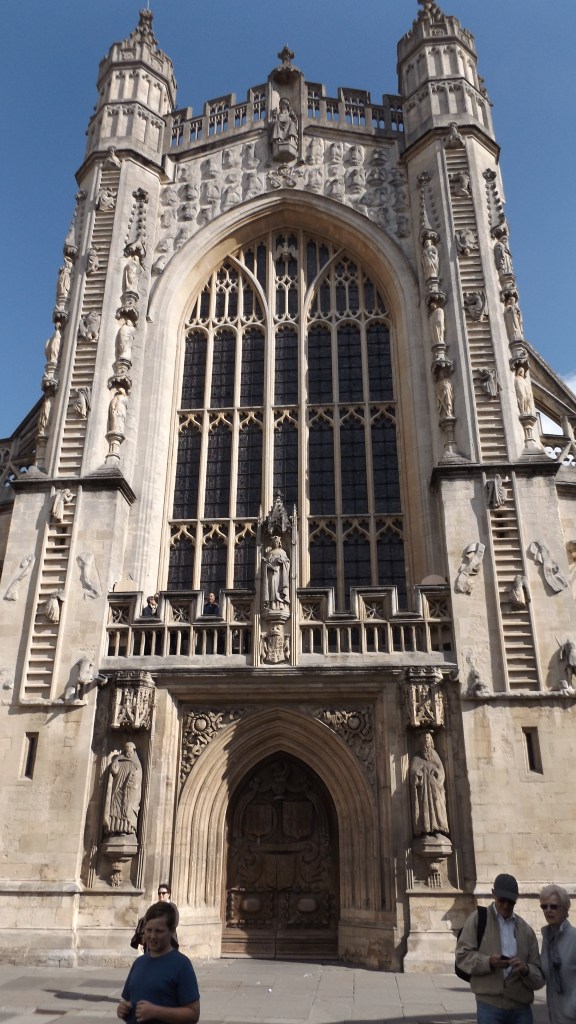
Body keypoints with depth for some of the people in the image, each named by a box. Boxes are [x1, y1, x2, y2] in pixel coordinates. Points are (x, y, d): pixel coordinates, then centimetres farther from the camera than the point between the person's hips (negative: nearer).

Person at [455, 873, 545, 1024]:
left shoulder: (526, 930, 11)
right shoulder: (478, 919, 2)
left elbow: (539, 978, 8)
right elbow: (462, 955, -4)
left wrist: (526, 969, -15)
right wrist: (488, 962, -20)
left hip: (521, 1008, 3)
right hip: (489, 1005, -3)